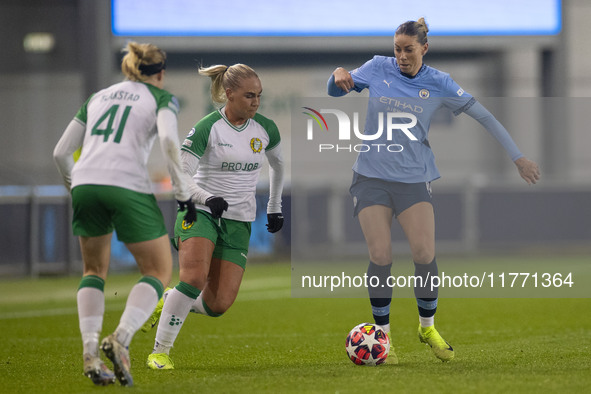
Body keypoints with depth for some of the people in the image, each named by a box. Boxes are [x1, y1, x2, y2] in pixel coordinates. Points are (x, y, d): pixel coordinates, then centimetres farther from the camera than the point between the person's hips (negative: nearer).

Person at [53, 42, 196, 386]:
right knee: (159, 272, 9)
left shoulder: (97, 97, 25)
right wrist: (184, 193, -4)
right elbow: (169, 140, -10)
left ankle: (90, 350, 3)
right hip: (128, 187, -4)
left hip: (85, 183, 4)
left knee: (95, 271, 22)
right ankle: (121, 339, -15)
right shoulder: (162, 98, 12)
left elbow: (62, 152, 22)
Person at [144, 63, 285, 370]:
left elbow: (277, 164, 24)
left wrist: (275, 207, 26)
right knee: (194, 278, -29)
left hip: (238, 223, 4)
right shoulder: (207, 129, -11)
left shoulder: (265, 129, 3)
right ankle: (160, 350, -15)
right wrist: (207, 198, -29)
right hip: (200, 214, -4)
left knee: (218, 304, -9)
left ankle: (167, 303, 22)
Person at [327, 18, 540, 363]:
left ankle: (428, 327, 12)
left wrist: (518, 157, -1)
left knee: (425, 254, -11)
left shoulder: (438, 83, -1)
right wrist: (339, 75, -13)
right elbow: (335, 91, 13)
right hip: (372, 176, 0)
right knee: (380, 256, -9)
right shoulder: (378, 68, 1)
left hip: (414, 178, 0)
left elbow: (484, 116, 2)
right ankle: (382, 335, 5)